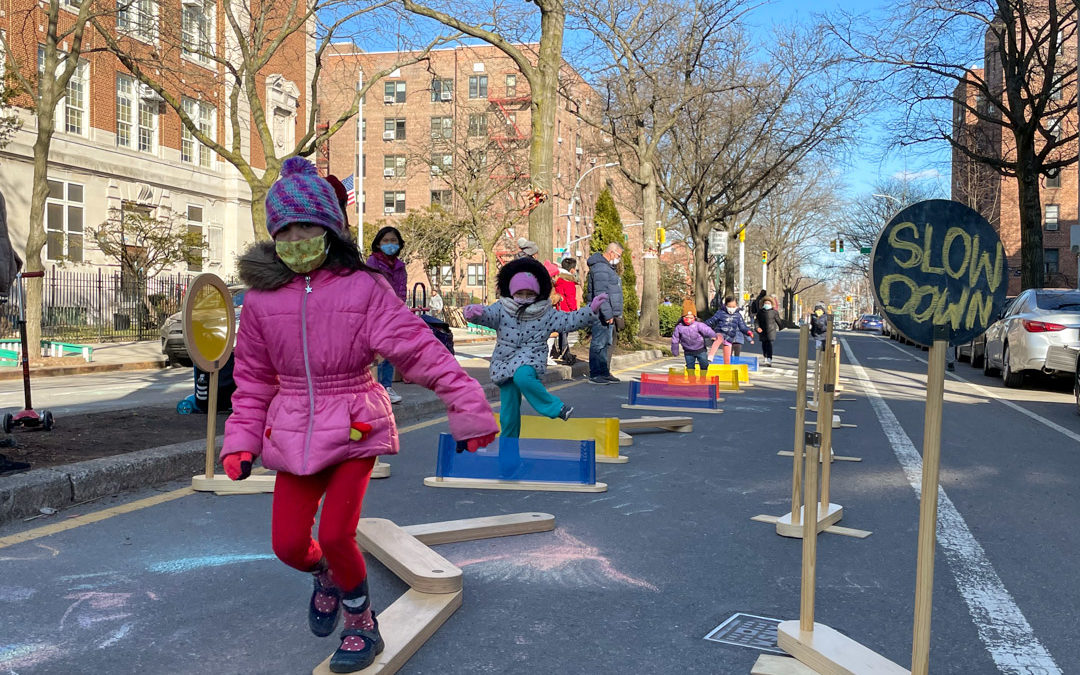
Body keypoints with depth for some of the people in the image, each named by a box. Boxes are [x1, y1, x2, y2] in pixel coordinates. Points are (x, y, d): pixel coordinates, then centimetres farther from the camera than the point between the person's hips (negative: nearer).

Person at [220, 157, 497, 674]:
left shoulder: (364, 288, -9)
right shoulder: (262, 300, 1)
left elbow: (419, 349, -15)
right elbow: (253, 380, 10)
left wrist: (468, 407, -19)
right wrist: (241, 442, 3)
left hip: (354, 427, -3)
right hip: (293, 432, 4)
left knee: (334, 535, -13)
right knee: (288, 543, -1)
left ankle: (363, 625, 18)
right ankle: (326, 576, 38)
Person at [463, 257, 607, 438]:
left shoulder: (546, 313, 1)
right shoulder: (501, 309, 0)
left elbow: (569, 320, -1)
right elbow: (486, 315, -15)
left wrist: (591, 311, -13)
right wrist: (474, 312, -39)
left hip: (531, 360, -2)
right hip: (505, 361, 2)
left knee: (522, 377, -38)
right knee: (509, 408, 5)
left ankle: (555, 406, -22)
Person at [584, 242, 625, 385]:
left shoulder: (608, 267, 22)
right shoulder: (600, 267, -13)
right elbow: (600, 294, -21)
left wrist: (616, 314, 23)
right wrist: (608, 314, -23)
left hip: (610, 313, 11)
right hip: (602, 314, -11)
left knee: (608, 343, 14)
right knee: (599, 343, -9)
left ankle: (605, 373, 21)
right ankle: (595, 374, -6)